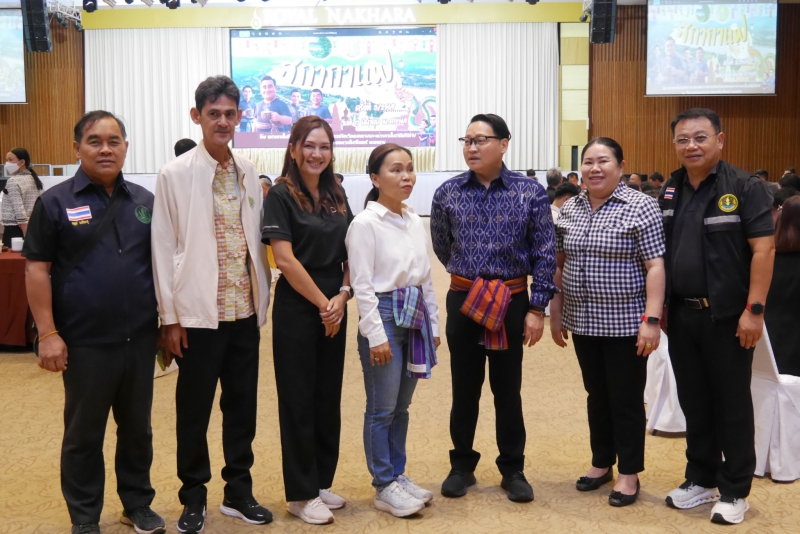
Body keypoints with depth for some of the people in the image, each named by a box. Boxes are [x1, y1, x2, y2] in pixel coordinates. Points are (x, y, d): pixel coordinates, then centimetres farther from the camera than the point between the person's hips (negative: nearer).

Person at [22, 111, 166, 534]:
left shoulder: (145, 201, 7)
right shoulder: (55, 202, -3)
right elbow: (37, 270, -5)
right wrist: (48, 333, -10)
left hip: (140, 338, 3)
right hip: (85, 342, -3)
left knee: (137, 428, 14)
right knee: (83, 433, 9)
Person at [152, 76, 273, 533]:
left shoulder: (249, 172, 7)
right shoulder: (176, 174, -5)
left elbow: (258, 239, 11)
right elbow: (163, 247, -6)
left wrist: (263, 300, 9)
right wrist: (170, 316, -8)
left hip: (245, 311, 4)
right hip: (199, 313, -4)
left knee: (243, 405, 13)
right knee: (194, 409, 8)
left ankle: (239, 491, 28)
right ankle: (194, 496, 25)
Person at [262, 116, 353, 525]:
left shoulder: (337, 197, 9)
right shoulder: (281, 196, -9)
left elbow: (351, 254, 10)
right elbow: (285, 260, -15)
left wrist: (342, 296, -6)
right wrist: (322, 303, -12)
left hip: (334, 308, 6)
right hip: (296, 309, -6)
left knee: (329, 397, 12)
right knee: (299, 399, 3)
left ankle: (321, 482, 25)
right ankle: (301, 494, 14)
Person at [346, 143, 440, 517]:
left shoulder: (415, 222, 10)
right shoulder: (365, 223, -11)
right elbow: (362, 285, -14)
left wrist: (433, 324, 13)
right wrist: (376, 335, -17)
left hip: (413, 319, 7)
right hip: (384, 317, -6)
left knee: (401, 406, 15)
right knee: (382, 409, 1)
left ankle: (398, 475, 27)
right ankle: (384, 487, 13)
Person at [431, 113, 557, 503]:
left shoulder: (531, 193, -4)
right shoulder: (447, 193, 0)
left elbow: (545, 254, -3)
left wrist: (537, 309, -7)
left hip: (512, 302, -1)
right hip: (463, 301, 1)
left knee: (508, 390, 8)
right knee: (464, 389, 10)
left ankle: (513, 470, 23)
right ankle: (462, 466, 25)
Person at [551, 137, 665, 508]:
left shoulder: (641, 207, -10)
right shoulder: (569, 210, 6)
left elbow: (655, 267, -13)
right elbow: (560, 265, 13)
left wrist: (652, 319, -19)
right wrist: (555, 312, 10)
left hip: (625, 322, -5)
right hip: (583, 321, 5)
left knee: (626, 399, 5)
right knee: (597, 395, 16)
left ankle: (629, 473, 19)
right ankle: (601, 463, 30)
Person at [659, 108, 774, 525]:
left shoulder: (745, 188, -8)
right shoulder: (669, 191, 8)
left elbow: (763, 249, -12)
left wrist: (754, 310, -17)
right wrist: (660, 305, 10)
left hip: (727, 316, -5)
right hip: (681, 315, 5)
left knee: (732, 405, 5)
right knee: (694, 402, 14)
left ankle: (734, 492, 18)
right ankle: (701, 479, 28)